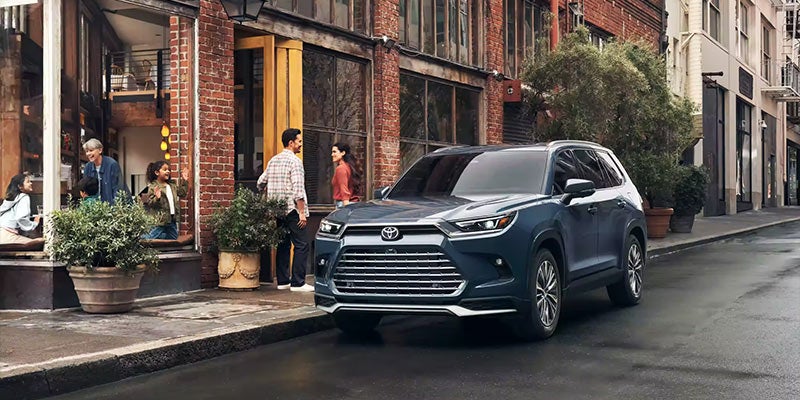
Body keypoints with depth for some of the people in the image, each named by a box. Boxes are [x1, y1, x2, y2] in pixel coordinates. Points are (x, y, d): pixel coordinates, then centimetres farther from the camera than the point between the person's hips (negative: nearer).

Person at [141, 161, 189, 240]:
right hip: (159, 221, -7)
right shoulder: (153, 187, -11)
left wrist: (184, 181, 11)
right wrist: (157, 198, -33)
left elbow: (182, 193, 16)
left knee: (173, 239, 16)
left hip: (172, 219, 7)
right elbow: (149, 203, -14)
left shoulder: (172, 185, 10)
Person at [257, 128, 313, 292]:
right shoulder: (294, 161, -10)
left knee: (283, 245, 13)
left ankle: (282, 281, 15)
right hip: (292, 209, -8)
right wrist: (302, 212, -16)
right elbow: (298, 189, -17)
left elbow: (261, 183, 17)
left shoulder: (273, 160, 13)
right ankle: (298, 283, -9)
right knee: (301, 245, -5)